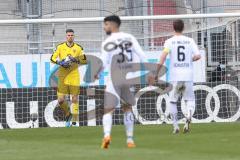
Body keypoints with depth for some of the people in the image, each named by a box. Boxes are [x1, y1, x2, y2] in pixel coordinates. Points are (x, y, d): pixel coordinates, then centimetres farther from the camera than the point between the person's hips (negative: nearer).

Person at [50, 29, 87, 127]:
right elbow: (53, 58, 7)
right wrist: (60, 62, -11)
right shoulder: (60, 47, 6)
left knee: (75, 99, -3)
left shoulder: (78, 48, 5)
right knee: (61, 100, -6)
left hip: (74, 76, 0)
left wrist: (76, 60, -11)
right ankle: (68, 114, 21)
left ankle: (75, 121, 4)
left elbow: (85, 60, 7)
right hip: (63, 76, 0)